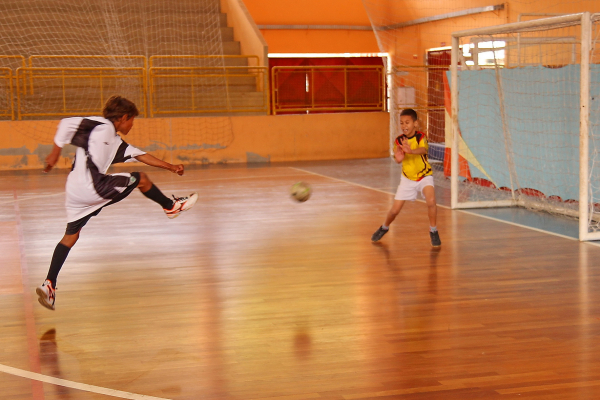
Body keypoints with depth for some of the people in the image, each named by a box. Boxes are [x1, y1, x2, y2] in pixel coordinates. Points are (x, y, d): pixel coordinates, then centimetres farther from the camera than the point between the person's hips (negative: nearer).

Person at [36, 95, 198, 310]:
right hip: (92, 186, -10)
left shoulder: (115, 141, 23)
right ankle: (171, 206, 24)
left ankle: (49, 284, 10)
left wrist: (170, 166, 27)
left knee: (71, 235, 14)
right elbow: (67, 123, -11)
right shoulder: (101, 126, -4)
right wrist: (56, 152, -11)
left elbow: (140, 155, 26)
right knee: (141, 179, 5)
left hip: (77, 193, 10)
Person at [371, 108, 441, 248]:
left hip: (424, 176, -2)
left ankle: (433, 231, -7)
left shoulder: (420, 137, -18)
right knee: (395, 210, 3)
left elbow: (423, 150, -39)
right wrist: (399, 158, -45)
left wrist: (411, 151, -60)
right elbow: (397, 158, -20)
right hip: (407, 179, 3)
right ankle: (384, 228, 35)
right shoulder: (399, 140, -10)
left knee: (431, 201, -28)